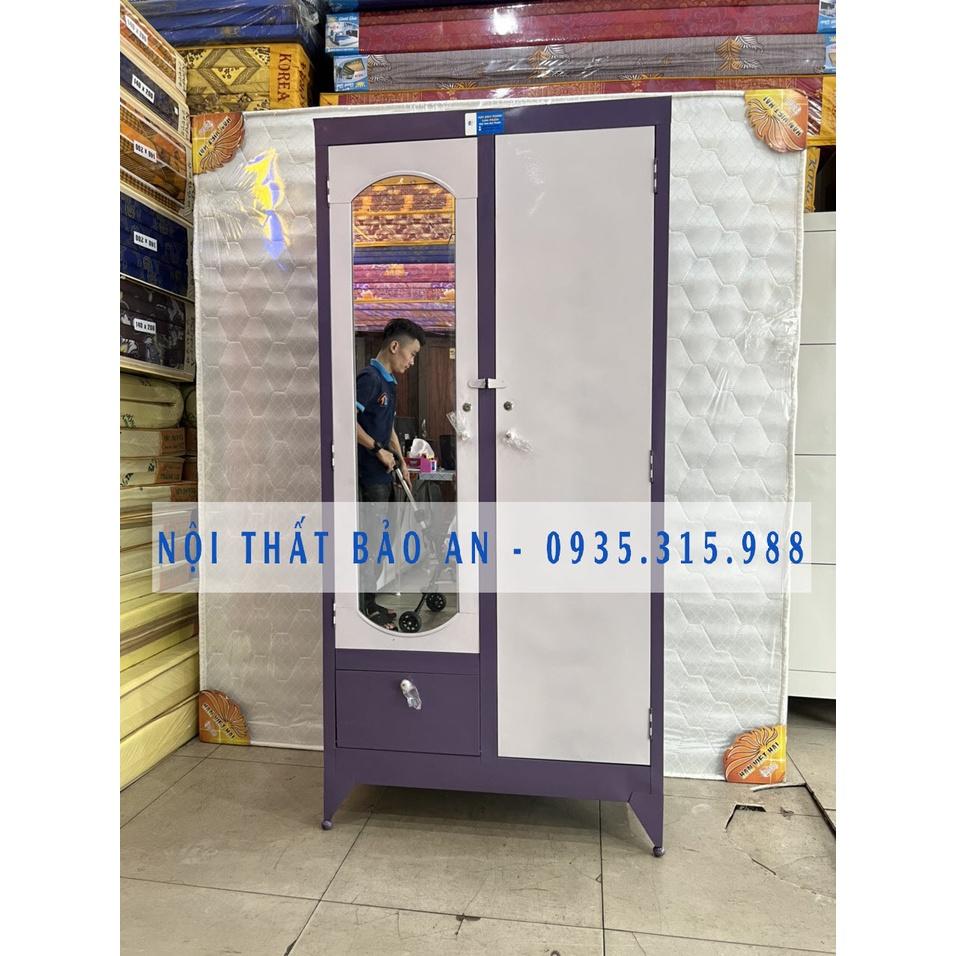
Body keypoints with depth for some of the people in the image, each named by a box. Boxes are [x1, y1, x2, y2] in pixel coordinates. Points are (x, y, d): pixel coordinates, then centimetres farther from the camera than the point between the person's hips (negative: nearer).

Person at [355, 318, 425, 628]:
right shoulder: (369, 378, -15)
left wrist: (400, 460, 21)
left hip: (382, 474, 10)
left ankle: (370, 603, 24)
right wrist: (379, 450, -19)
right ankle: (364, 610, 6)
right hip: (370, 474, -10)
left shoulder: (388, 382, 15)